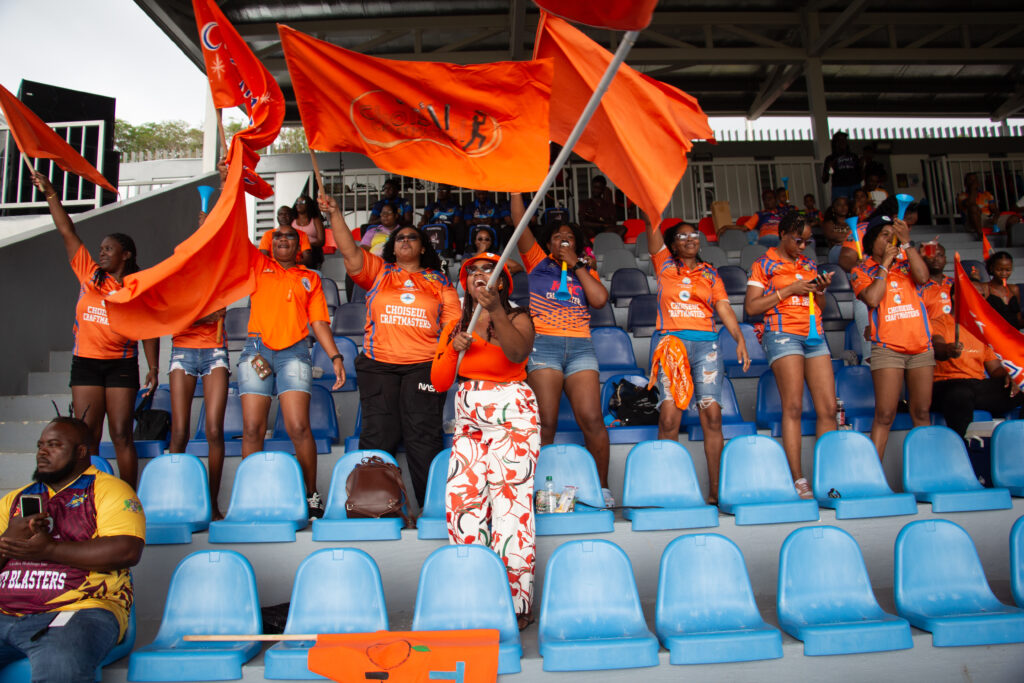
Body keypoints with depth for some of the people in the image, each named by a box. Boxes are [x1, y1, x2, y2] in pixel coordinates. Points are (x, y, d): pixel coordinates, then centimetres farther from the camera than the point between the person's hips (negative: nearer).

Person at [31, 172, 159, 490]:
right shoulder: (89, 274, 10)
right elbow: (67, 231, 10)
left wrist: (153, 368, -6)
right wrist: (49, 193, 8)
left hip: (121, 364, -3)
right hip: (85, 363, 3)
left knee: (121, 434, -2)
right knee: (87, 435, 2)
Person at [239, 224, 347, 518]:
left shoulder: (310, 278, 18)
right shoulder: (258, 266, 20)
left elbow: (319, 321, 12)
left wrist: (335, 356, 2)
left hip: (293, 352, -1)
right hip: (257, 349, 1)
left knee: (298, 427, -11)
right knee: (252, 429, -4)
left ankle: (311, 495, -1)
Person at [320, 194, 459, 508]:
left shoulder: (440, 282, 15)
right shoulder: (377, 271, 16)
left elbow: (454, 323, 9)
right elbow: (349, 250, 3)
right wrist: (335, 214, -6)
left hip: (424, 365, -1)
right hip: (378, 366, 1)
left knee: (423, 435, -3)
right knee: (378, 435, 0)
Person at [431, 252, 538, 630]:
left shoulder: (517, 318, 3)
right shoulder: (455, 327, 15)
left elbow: (518, 352, -20)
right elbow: (439, 382, 9)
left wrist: (496, 310, -31)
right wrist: (454, 348, -7)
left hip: (511, 418, -4)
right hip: (469, 421, 5)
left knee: (509, 502, -10)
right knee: (461, 501, -4)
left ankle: (516, 603, -2)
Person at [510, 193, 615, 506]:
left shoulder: (586, 272, 22)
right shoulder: (538, 262, 17)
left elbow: (600, 299, 2)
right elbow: (519, 222, 9)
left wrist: (576, 264, 6)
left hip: (580, 347, 2)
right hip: (543, 345, -2)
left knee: (591, 419, -9)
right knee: (545, 422, -9)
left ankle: (602, 487, 2)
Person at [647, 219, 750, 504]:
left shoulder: (710, 274, 19)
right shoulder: (665, 265, 16)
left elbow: (724, 308, 10)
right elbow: (652, 228, 8)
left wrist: (740, 339, -3)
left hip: (706, 344, 2)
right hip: (673, 343, -2)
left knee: (712, 415, -6)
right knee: (669, 416, -12)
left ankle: (716, 489, -1)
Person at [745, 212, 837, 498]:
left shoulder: (809, 264, 20)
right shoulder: (763, 265, 5)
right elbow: (751, 307, -5)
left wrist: (821, 290, 4)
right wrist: (789, 290, -8)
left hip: (814, 335, 6)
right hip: (783, 334, -6)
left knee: (828, 409, -2)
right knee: (793, 407, -12)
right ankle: (798, 480, -11)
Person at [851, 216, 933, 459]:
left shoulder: (906, 262, 13)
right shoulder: (861, 271, 5)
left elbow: (922, 277, -8)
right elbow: (872, 299, -13)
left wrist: (906, 242, -8)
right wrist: (885, 263, -6)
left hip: (921, 346, 4)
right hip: (887, 348, -4)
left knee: (922, 412, 6)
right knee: (885, 415, -9)